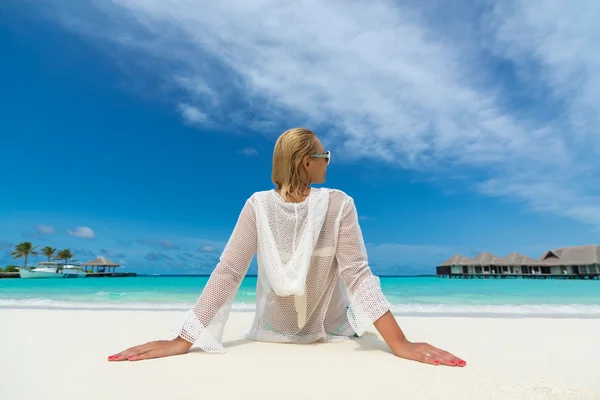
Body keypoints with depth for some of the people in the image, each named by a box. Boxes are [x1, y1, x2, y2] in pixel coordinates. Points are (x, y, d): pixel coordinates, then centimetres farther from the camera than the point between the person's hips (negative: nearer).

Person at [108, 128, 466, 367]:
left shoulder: (258, 205, -20)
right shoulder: (339, 204, -24)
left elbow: (227, 273, -22)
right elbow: (358, 276, -27)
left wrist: (183, 340, -17)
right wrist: (401, 343, -23)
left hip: (273, 332, 2)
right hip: (331, 331, -2)